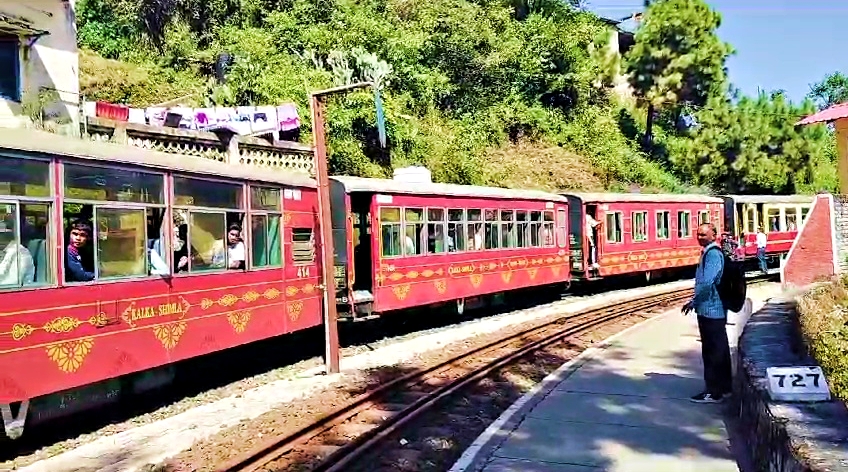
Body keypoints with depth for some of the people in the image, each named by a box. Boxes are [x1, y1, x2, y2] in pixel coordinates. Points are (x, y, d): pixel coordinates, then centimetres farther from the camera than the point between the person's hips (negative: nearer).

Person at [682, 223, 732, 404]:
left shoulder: (712, 254, -17)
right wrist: (696, 301, 18)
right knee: (720, 349, 17)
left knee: (712, 351, -5)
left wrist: (693, 302, -14)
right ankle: (724, 386, 27)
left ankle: (714, 392, 1)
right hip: (717, 309, 10)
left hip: (710, 310, -10)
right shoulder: (710, 253, 15)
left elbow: (706, 282, -23)